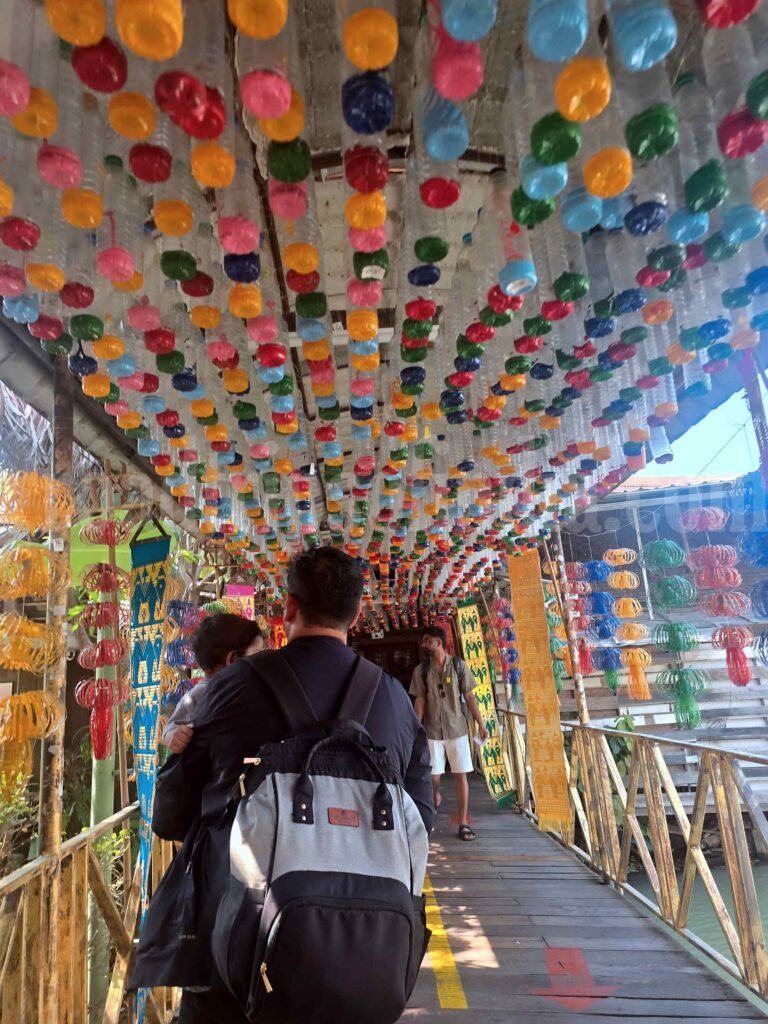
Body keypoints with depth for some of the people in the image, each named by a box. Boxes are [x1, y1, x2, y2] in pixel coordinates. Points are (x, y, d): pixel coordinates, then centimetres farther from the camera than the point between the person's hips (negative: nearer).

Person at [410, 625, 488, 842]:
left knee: (460, 775, 3)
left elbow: (469, 697, 0)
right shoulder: (420, 670, -1)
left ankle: (463, 823, 13)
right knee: (433, 777, 2)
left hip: (457, 729, 0)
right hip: (432, 732, 0)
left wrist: (481, 724, -4)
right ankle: (435, 798, 32)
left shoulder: (458, 665, -3)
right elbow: (420, 702, -2)